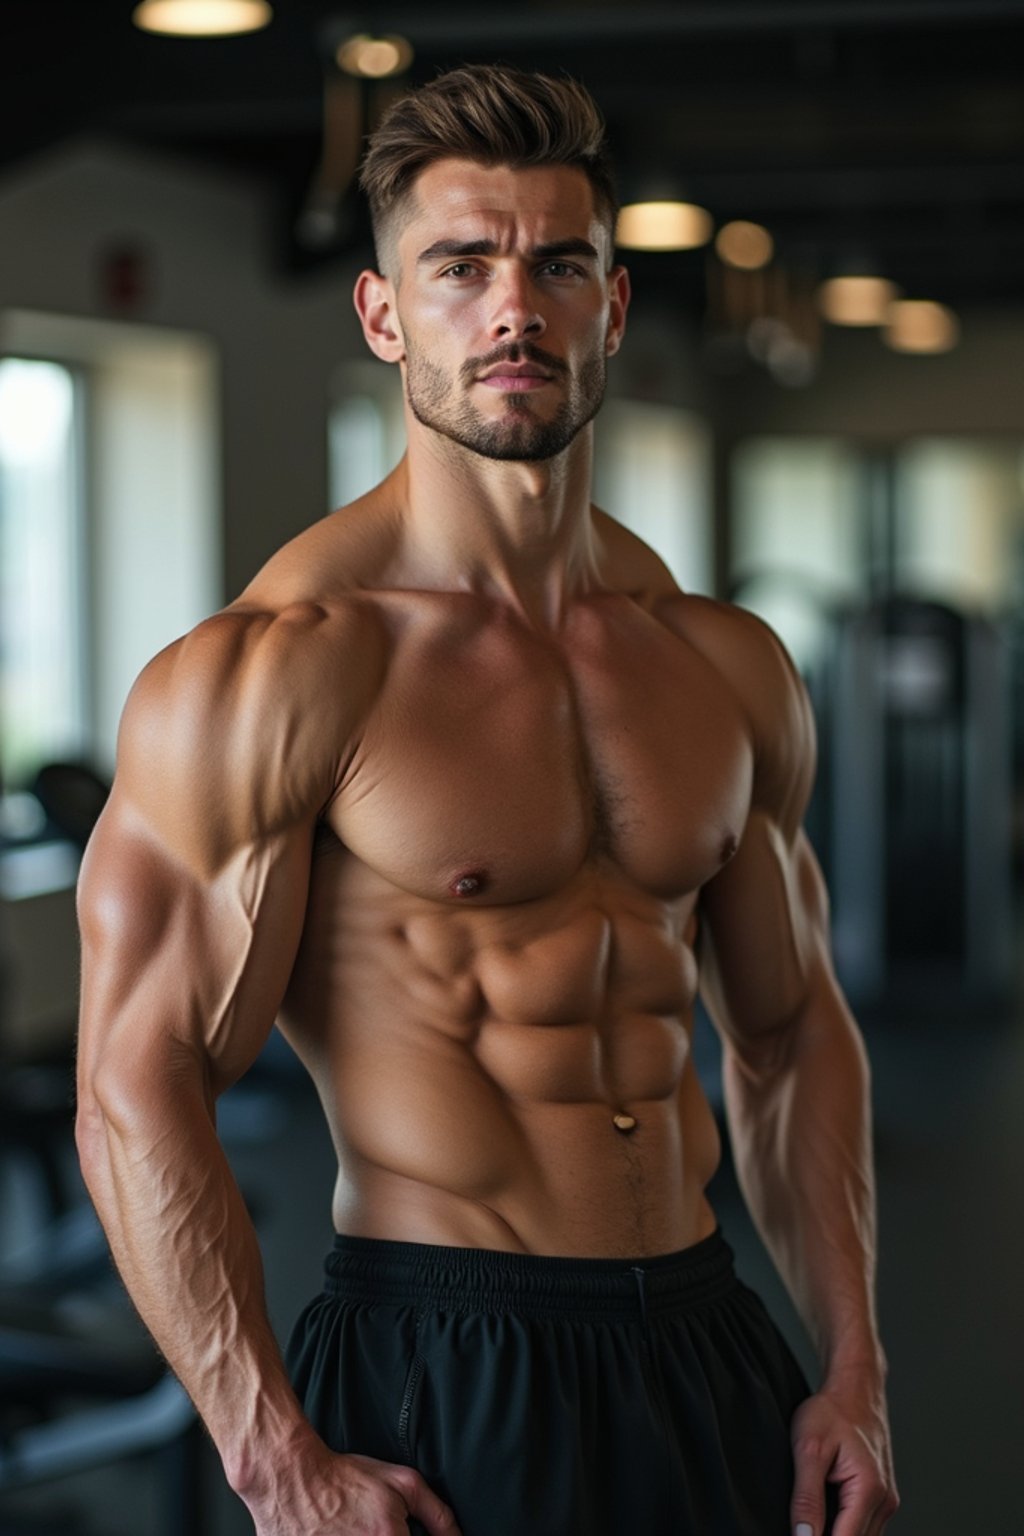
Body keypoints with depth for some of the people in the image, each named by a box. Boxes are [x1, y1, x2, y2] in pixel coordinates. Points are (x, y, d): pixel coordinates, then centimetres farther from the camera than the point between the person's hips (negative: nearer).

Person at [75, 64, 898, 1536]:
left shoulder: (729, 667, 6)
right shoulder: (272, 670, -12)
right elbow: (137, 1087, -14)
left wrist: (855, 1372, 6)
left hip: (705, 1350, 6)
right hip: (437, 1371, -5)